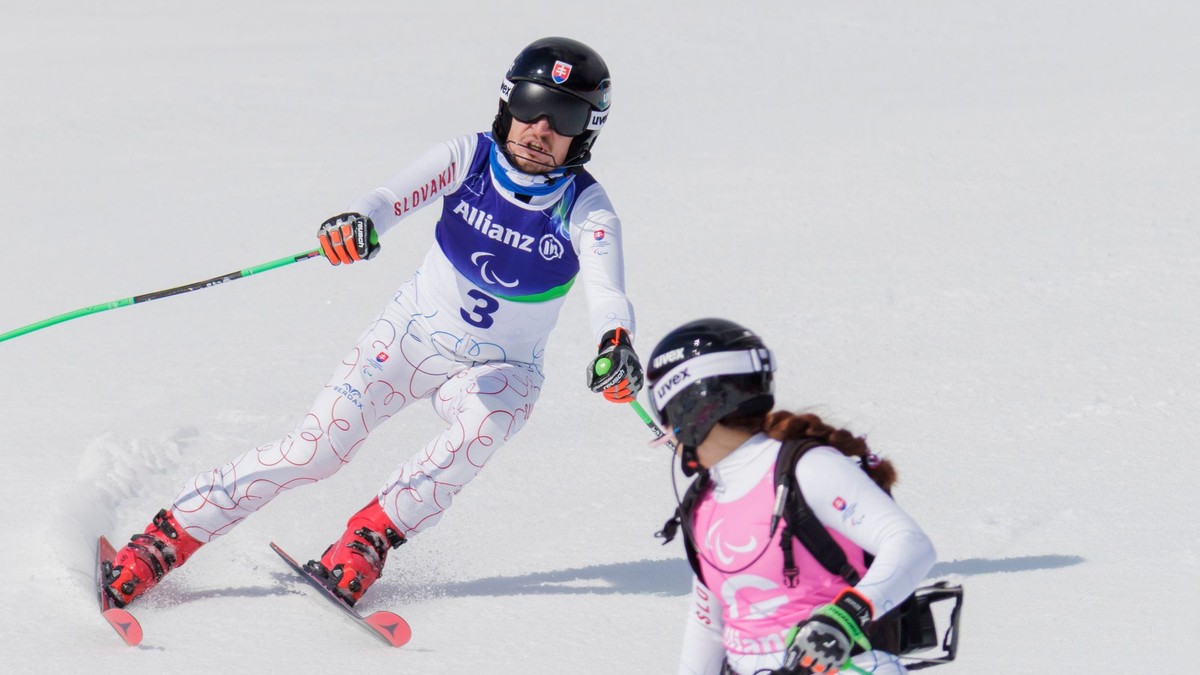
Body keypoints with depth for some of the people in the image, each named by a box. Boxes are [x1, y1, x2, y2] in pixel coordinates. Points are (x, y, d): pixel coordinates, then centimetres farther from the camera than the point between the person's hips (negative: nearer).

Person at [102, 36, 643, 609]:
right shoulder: (469, 159, -14)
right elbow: (397, 196, -30)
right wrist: (359, 222, -55)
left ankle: (368, 539, -22)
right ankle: (164, 541, -5)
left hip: (499, 370, 0)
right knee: (313, 449, -12)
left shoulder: (585, 210, -18)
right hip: (413, 334, 0)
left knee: (484, 422, -34)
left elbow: (607, 289, -33)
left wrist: (616, 343, -57)